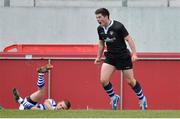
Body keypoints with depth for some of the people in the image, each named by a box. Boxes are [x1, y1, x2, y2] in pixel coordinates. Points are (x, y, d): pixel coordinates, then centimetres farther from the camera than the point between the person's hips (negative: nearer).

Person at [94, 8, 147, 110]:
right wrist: (99, 57, 22)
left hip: (124, 56, -5)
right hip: (110, 57, 5)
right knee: (103, 80, -11)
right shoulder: (100, 29, 1)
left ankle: (142, 99, 26)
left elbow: (129, 39, -16)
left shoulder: (118, 26, -18)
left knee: (130, 81, 4)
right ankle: (114, 97, 13)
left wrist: (134, 54, -24)